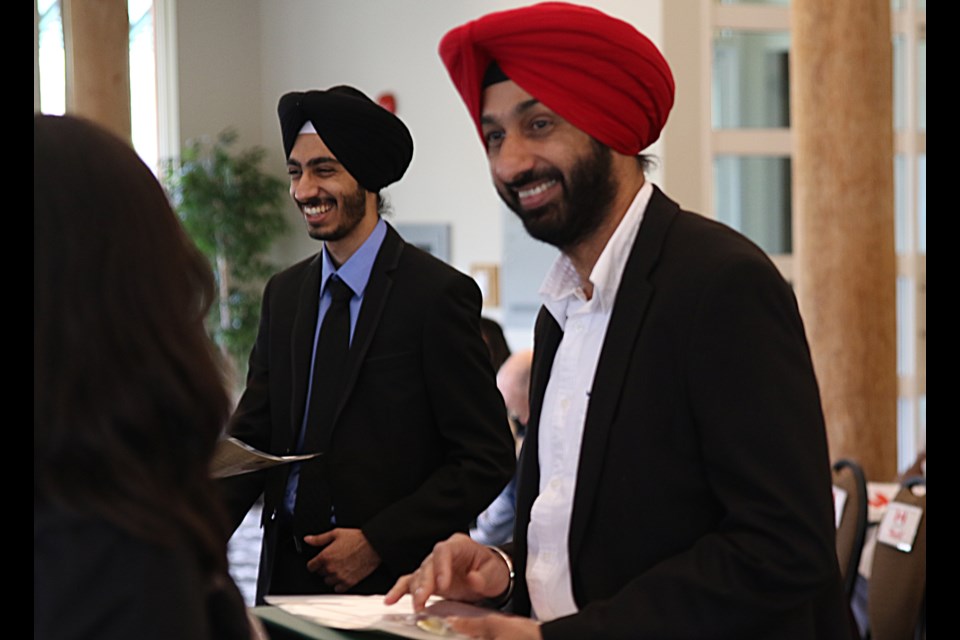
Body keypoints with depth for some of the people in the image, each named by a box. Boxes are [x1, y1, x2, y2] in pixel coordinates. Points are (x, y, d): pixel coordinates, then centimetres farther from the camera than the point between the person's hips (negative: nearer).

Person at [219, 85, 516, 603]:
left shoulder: (437, 294, -10)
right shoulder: (283, 294, 8)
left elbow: (487, 458, -11)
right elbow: (252, 438, 6)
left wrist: (377, 543, -17)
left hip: (392, 579, -5)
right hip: (288, 570, 5)